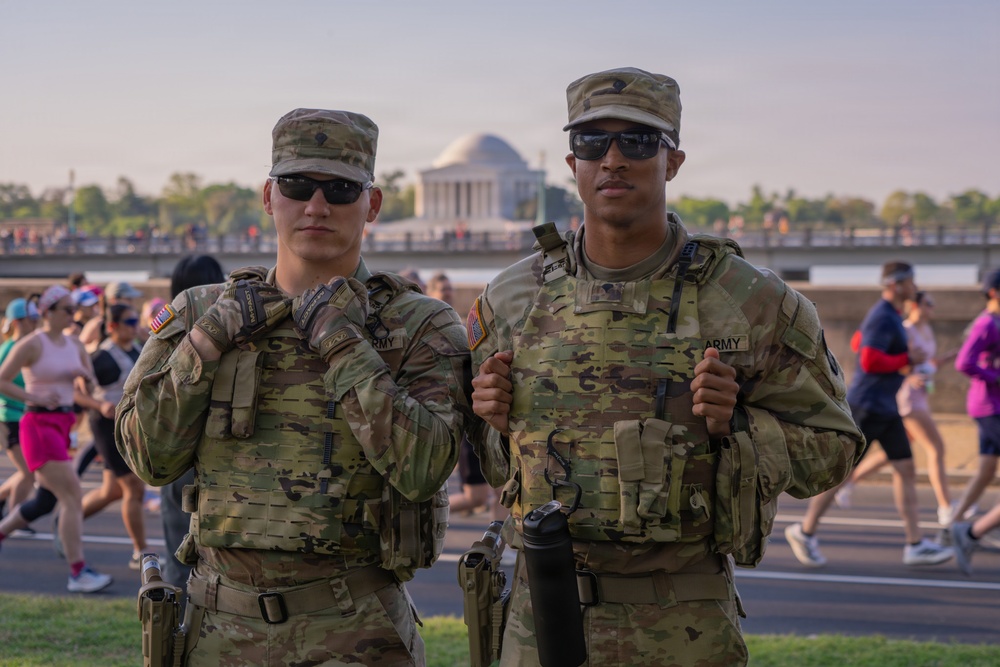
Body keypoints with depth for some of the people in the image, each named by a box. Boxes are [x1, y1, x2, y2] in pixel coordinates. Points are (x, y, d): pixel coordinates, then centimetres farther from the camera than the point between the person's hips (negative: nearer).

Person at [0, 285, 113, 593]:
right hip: (39, 425, -8)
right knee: (73, 497, -15)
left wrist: (86, 376, -7)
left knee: (45, 501, 16)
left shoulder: (75, 345, 11)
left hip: (62, 425, 8)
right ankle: (78, 573, -14)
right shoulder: (32, 344, -9)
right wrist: (35, 397, -20)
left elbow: (88, 391, 15)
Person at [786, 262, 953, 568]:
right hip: (868, 407, -10)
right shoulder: (883, 318, -18)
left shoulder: (890, 315, 13)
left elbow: (858, 344, 28)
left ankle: (915, 545, 4)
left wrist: (903, 361, 17)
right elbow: (870, 362, -27)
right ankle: (805, 531, 11)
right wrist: (908, 359, -15)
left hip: (886, 408, 10)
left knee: (906, 470, 5)